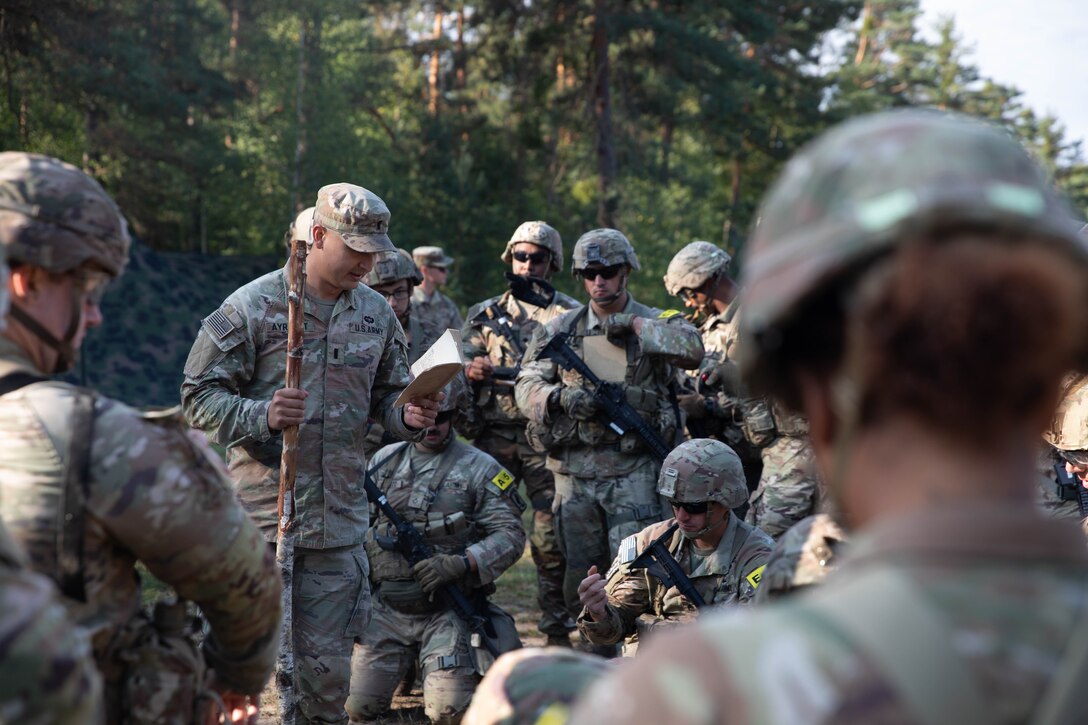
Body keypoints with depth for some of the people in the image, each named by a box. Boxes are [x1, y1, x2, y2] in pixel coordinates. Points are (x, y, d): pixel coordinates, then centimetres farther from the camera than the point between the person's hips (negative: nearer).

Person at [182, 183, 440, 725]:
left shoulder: (376, 313, 11)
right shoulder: (251, 307, -4)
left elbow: (386, 397, 19)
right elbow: (199, 398, -4)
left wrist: (409, 417, -4)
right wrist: (261, 416, -21)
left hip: (340, 522, 4)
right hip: (260, 517, -4)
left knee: (328, 672, 8)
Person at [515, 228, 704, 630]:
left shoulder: (655, 324, 2)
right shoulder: (560, 329, 9)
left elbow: (692, 349, -19)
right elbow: (526, 386, 3)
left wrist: (633, 324, -15)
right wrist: (560, 396, -18)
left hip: (634, 471, -3)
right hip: (574, 472, 3)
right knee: (580, 580, 9)